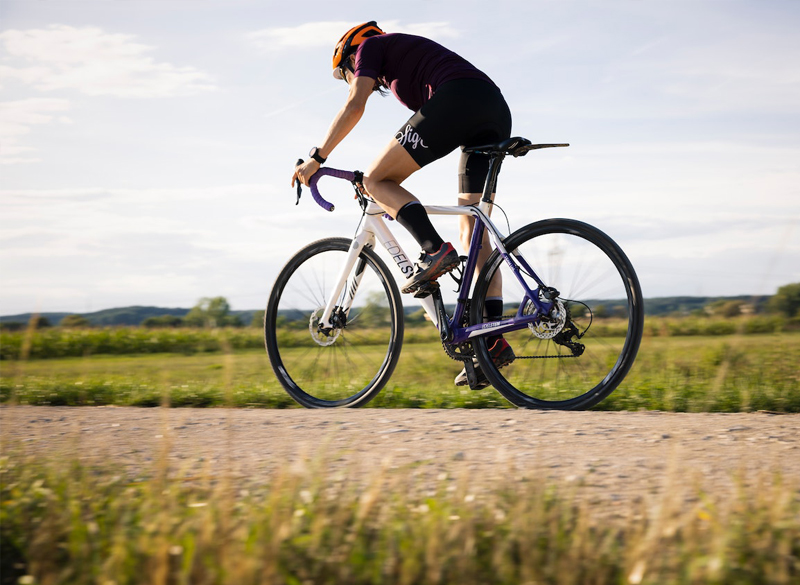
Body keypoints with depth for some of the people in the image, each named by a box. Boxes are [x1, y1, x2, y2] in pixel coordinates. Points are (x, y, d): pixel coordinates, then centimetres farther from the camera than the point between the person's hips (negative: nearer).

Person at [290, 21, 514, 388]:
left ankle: (435, 250, -18)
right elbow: (412, 146, 42)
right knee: (472, 231, 7)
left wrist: (316, 158, 5)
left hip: (457, 98, -8)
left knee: (376, 181, 2)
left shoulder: (370, 46, 18)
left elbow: (354, 106, 3)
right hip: (498, 113, 8)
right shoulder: (408, 53, 40)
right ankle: (493, 341, 0)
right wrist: (386, 179, 47)